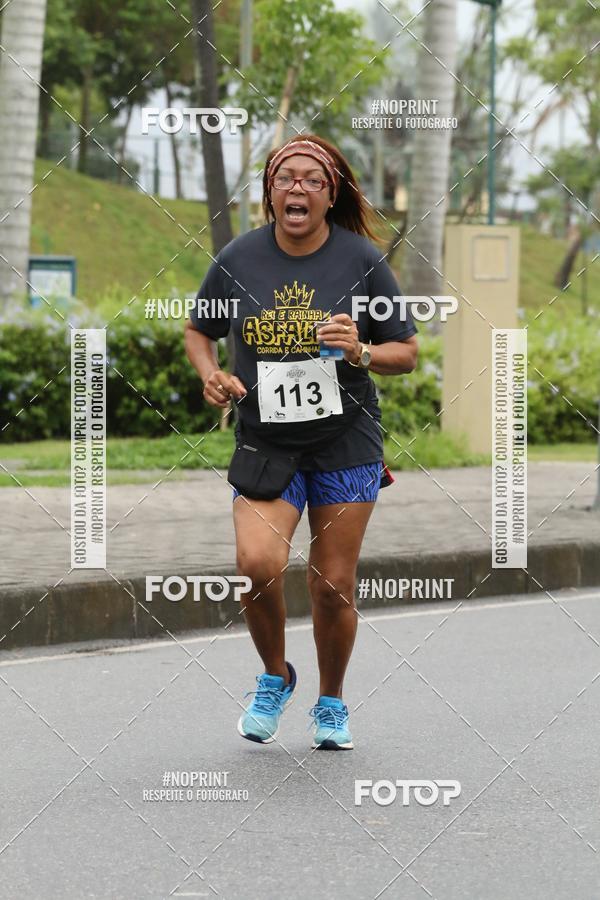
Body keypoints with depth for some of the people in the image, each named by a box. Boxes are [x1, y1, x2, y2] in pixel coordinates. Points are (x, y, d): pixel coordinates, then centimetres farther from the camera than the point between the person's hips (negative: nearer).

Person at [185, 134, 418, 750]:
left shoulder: (362, 259, -5)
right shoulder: (238, 258, -3)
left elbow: (407, 352, 2)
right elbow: (198, 330, 14)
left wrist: (360, 352, -18)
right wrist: (211, 376, -6)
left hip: (346, 444, 0)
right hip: (264, 442, 0)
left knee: (333, 586, 4)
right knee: (258, 562, -21)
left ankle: (331, 702, 31)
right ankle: (274, 676, 8)